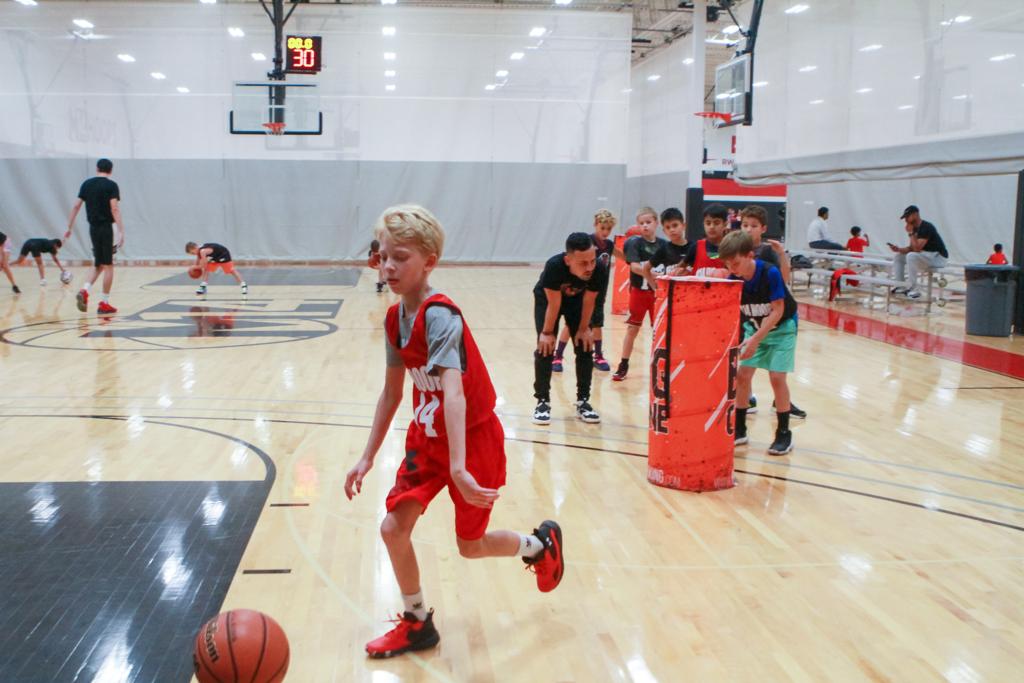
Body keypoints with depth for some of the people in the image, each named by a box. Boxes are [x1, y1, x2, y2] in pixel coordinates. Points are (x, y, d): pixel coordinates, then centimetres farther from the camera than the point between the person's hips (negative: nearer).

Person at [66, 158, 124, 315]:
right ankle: (104, 303, 3)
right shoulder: (111, 185, -7)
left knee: (98, 265, 17)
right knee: (108, 266, 3)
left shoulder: (87, 184, 8)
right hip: (106, 228, -5)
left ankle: (84, 291, -7)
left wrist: (70, 228, 14)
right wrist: (121, 231, -18)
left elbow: (76, 206, 8)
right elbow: (114, 209, -16)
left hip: (93, 228, 5)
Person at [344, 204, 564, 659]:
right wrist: (367, 457, 9)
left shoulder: (440, 316, -27)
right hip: (426, 437, 7)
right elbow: (392, 391, 7)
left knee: (470, 545, 8)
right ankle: (417, 624, 20)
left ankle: (540, 544, 38)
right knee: (393, 527, -1)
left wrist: (458, 468, -47)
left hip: (473, 439, -7)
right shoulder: (395, 319, -3)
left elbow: (453, 391, -39)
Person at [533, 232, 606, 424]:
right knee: (545, 348, -9)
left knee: (585, 348, 0)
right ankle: (542, 401, 1)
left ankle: (583, 401, 11)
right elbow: (554, 303, -29)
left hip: (576, 300, 3)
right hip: (547, 299, -2)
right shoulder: (554, 266, -43)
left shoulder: (600, 271, -37)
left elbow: (589, 301, -18)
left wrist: (584, 328, -7)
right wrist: (547, 332, -17)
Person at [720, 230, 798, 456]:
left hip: (782, 327, -5)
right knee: (742, 374, -2)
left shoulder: (770, 273, -29)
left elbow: (777, 311, -27)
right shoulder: (733, 280, -17)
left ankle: (784, 433, -1)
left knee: (776, 376, -13)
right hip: (755, 327, 5)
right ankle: (739, 430, 11)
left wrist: (756, 340, -32)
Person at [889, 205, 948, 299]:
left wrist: (911, 233, -22)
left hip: (938, 257, -10)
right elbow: (911, 248, 10)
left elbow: (917, 248, -29)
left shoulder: (926, 227, -22)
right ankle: (901, 287, 5)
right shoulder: (915, 228, 7)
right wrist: (898, 249, -7)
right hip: (925, 257, 10)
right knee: (899, 256, 9)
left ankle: (913, 290, -29)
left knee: (911, 256, -33)